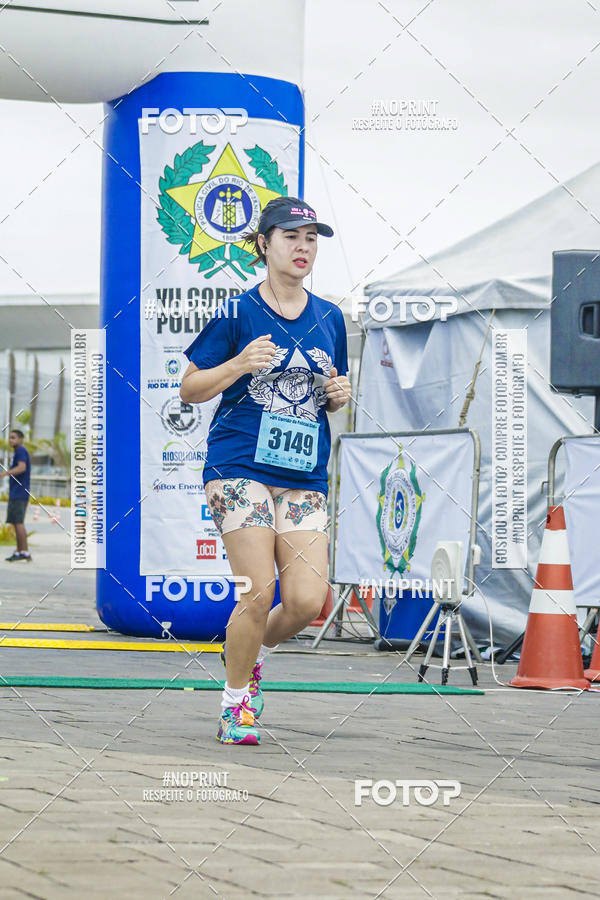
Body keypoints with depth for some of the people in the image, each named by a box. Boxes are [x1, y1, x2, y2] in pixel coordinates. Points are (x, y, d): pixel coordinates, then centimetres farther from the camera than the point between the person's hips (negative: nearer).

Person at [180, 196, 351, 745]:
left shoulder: (329, 318, 13)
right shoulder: (237, 314, -1)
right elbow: (189, 390, 2)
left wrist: (340, 395, 2)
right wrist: (239, 365, -14)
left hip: (305, 476, 4)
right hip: (240, 467, -4)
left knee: (308, 599, -8)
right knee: (259, 592, -13)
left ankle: (253, 654, 24)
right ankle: (234, 704, 8)